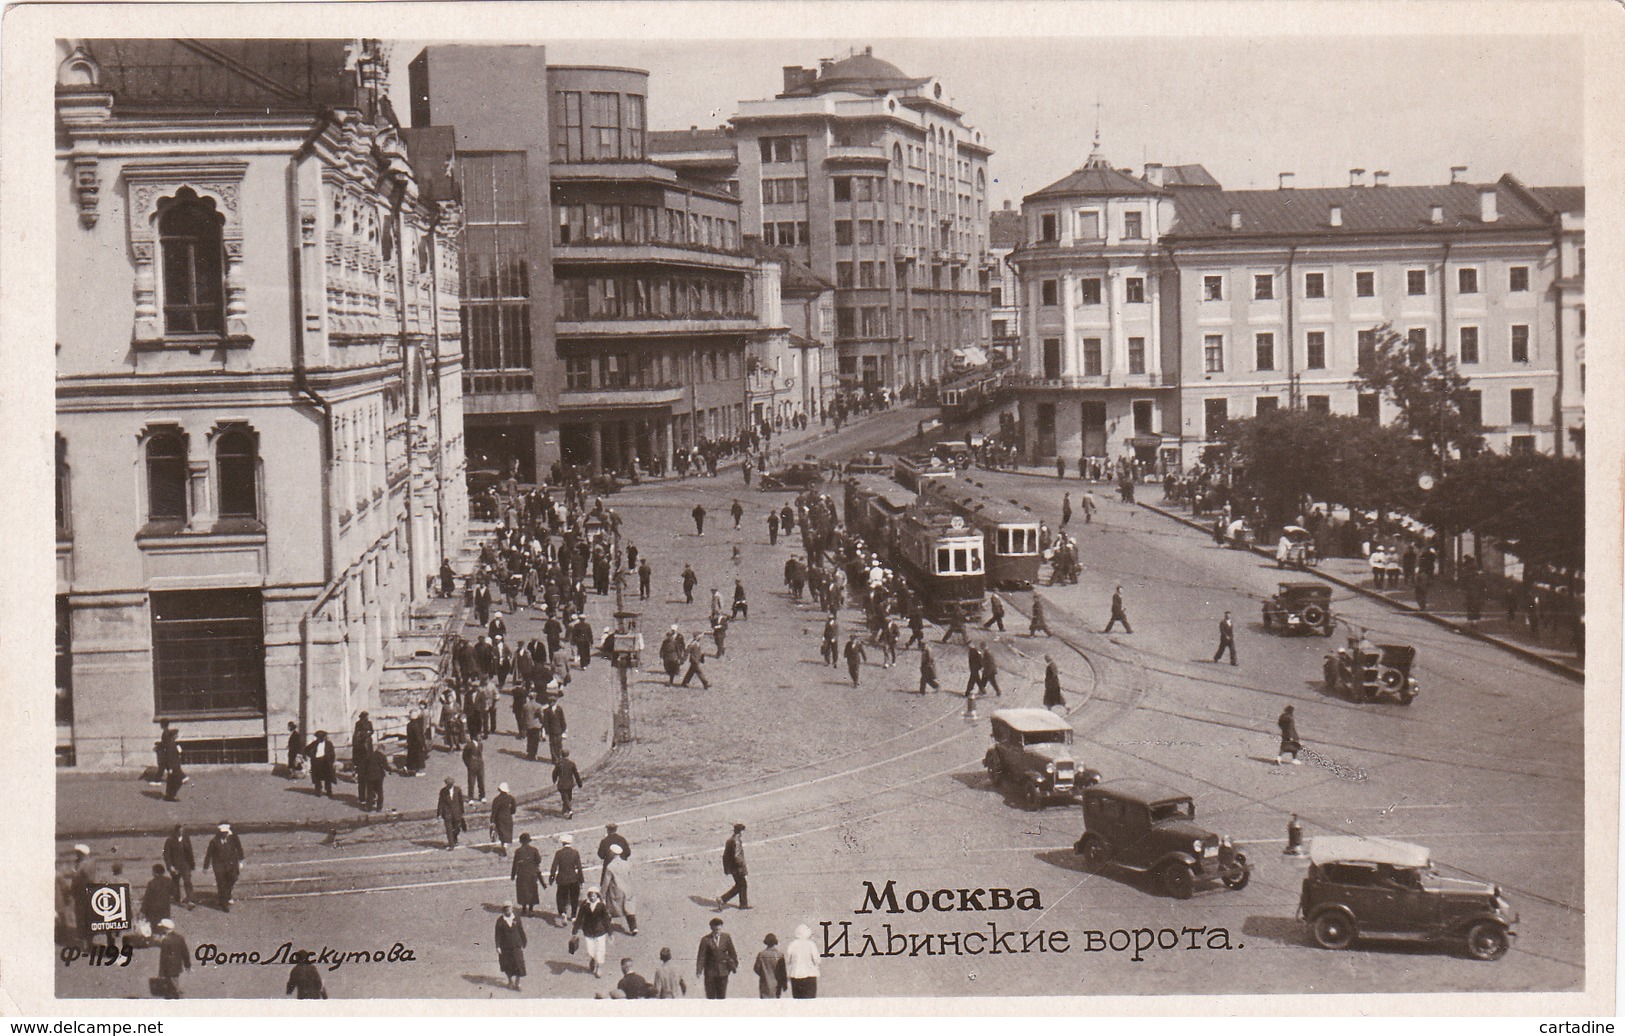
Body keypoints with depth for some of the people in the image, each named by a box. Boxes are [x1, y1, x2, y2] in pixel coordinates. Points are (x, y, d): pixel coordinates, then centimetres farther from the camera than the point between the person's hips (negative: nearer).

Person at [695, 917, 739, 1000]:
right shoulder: (706, 940, -7)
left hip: (723, 971, 1)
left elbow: (732, 952, 7)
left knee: (722, 996, 4)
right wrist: (699, 971, -14)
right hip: (710, 971, -1)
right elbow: (701, 956, -8)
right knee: (710, 996, 2)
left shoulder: (726, 937, 0)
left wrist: (735, 965, 10)